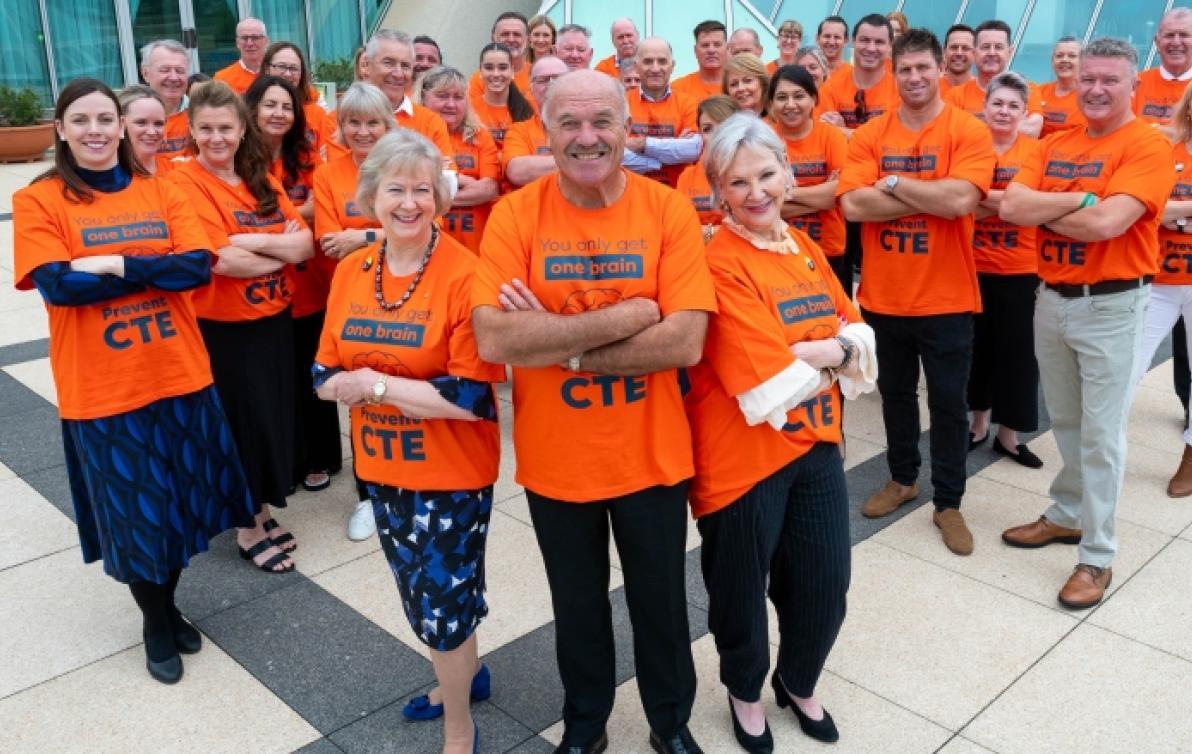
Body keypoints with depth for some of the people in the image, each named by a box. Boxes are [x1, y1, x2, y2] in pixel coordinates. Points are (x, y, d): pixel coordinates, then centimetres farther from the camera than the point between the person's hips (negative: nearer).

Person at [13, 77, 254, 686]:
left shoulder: (159, 191, 4)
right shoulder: (38, 201, -5)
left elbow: (199, 267, -9)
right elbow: (58, 286, -17)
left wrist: (117, 264, -18)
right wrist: (157, 268, -15)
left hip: (179, 374, 3)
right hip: (101, 389, -3)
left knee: (181, 500, 15)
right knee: (132, 512, 11)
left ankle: (168, 602, 39)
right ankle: (155, 621, 34)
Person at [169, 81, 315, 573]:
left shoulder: (261, 177, 6)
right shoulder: (184, 181, -13)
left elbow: (306, 243, -4)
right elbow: (222, 259, -24)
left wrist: (253, 241, -20)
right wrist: (282, 250, -10)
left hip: (273, 319, 6)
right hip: (223, 329, -6)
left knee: (273, 417, 15)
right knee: (242, 424, 6)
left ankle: (261, 511, 34)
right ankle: (247, 529, 23)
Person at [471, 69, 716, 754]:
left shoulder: (669, 211, -10)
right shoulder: (514, 215, -10)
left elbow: (686, 340, -20)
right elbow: (494, 339, -23)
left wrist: (557, 344, -21)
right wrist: (625, 316, -23)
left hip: (650, 456, 0)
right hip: (555, 460, 1)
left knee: (661, 604, 19)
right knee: (577, 606, 21)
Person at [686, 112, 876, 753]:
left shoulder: (803, 249, 6)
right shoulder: (718, 264, -19)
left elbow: (857, 331, 7)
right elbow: (770, 389, -24)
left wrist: (834, 348, -13)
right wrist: (833, 351, -8)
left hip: (816, 444, 7)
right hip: (744, 457, -6)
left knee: (825, 585, 14)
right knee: (742, 590, 13)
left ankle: (799, 682, 44)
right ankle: (745, 691, 42)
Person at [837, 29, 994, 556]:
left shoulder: (969, 132, -7)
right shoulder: (869, 135, 0)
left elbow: (961, 200, -23)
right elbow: (852, 204, -14)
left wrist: (893, 182, -14)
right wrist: (930, 197, -16)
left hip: (946, 298, -3)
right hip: (883, 296, 3)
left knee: (948, 403, 8)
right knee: (895, 394, 18)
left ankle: (949, 502, 23)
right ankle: (902, 478, 38)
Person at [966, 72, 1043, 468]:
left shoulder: (1036, 150, -2)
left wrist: (981, 196, -20)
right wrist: (1006, 201, -17)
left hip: (1020, 271, -1)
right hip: (973, 266, 1)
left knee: (1016, 352, 5)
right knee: (976, 346, 12)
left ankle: (1008, 434, 19)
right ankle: (979, 421, 29)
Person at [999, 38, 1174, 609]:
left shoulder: (1147, 145, -11)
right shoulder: (1055, 144, 8)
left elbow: (1106, 223, -25)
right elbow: (1010, 206, -5)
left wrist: (1044, 210, -11)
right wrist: (1078, 199, -15)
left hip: (1110, 306, -6)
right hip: (1051, 298, 6)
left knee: (1100, 433, 0)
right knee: (1064, 423, 18)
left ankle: (1097, 556, 10)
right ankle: (1067, 514, 35)